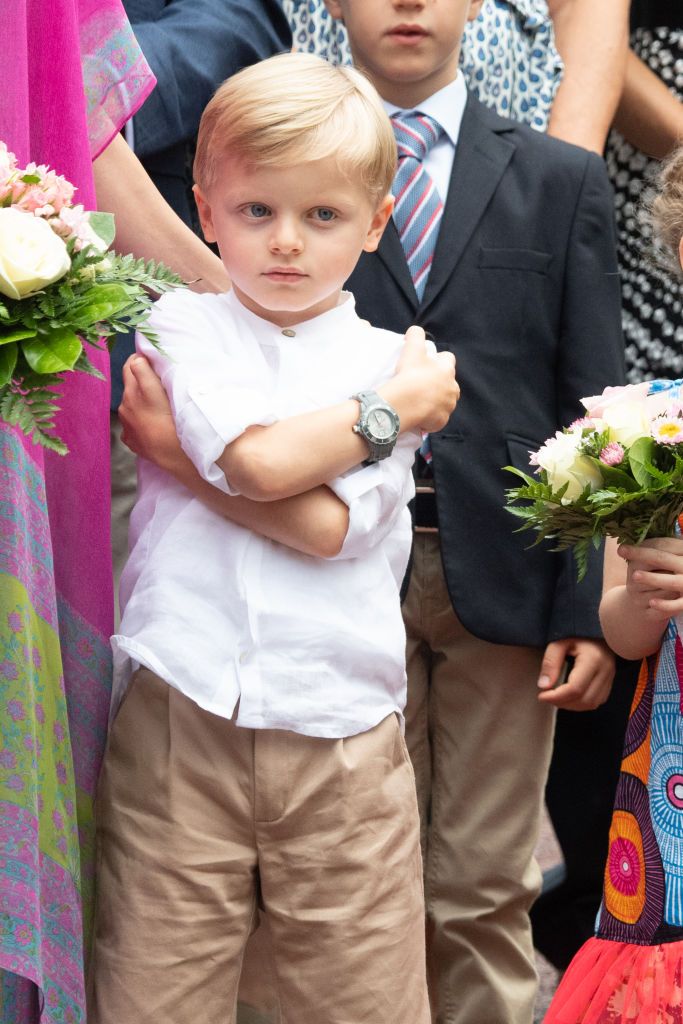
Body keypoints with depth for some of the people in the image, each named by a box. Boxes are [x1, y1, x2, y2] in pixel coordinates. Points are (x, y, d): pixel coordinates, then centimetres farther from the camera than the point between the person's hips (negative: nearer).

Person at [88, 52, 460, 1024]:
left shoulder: (390, 359, 5)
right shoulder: (181, 324, 4)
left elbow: (327, 528, -10)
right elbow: (259, 462, -15)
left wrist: (167, 444, -7)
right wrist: (392, 409, -4)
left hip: (341, 735, 1)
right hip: (177, 722, 0)